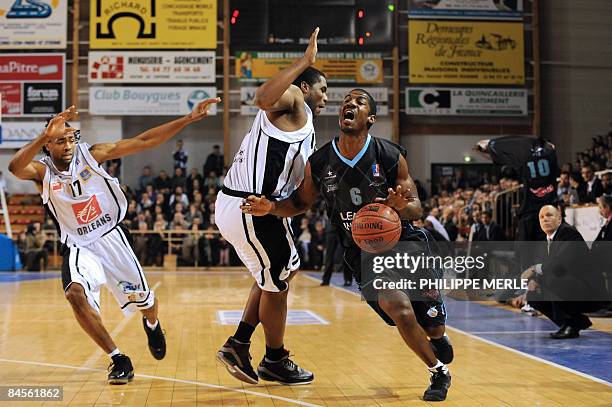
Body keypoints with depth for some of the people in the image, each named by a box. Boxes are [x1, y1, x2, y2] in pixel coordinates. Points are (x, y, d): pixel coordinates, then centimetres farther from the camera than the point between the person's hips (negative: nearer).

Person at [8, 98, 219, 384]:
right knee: (75, 293, -29)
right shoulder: (42, 171, -13)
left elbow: (144, 142, -13)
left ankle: (151, 324, 48)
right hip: (77, 246, -1)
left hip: (112, 238, 1)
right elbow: (15, 167, -38)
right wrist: (46, 134, -52)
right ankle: (118, 360, -14)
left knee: (142, 299, 7)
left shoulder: (92, 154, -11)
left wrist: (188, 119, -20)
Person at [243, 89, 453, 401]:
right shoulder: (318, 163, -10)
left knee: (433, 327, 7)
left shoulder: (390, 156, -15)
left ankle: (438, 339, 49)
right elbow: (301, 202, 6)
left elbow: (417, 209, -8)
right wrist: (271, 207, -13)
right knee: (399, 309, -20)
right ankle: (439, 373, 9)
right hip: (362, 252, 0)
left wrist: (402, 205, -32)